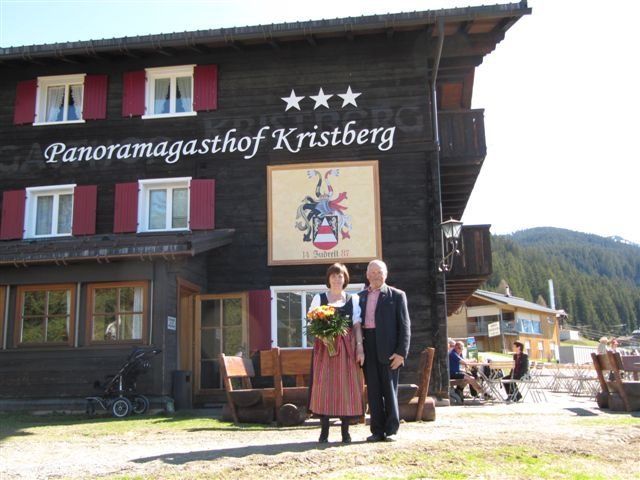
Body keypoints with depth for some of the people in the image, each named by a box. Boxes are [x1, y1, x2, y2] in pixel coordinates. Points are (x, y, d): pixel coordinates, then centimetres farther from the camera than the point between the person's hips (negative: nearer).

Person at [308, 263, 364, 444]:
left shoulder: (352, 300, 12)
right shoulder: (319, 298, 10)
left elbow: (357, 325, 6)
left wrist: (360, 347, -4)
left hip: (347, 347, 1)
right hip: (324, 346, -1)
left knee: (346, 385, -1)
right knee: (324, 385, -4)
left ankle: (345, 430, 5)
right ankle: (324, 430, 2)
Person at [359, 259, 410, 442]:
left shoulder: (396, 295, 4)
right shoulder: (360, 296, 15)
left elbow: (404, 325, -1)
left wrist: (401, 352, -10)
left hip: (388, 349, -3)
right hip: (368, 349, 4)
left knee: (389, 390, 2)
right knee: (373, 391, 5)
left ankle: (391, 430, 10)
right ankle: (377, 431, 12)